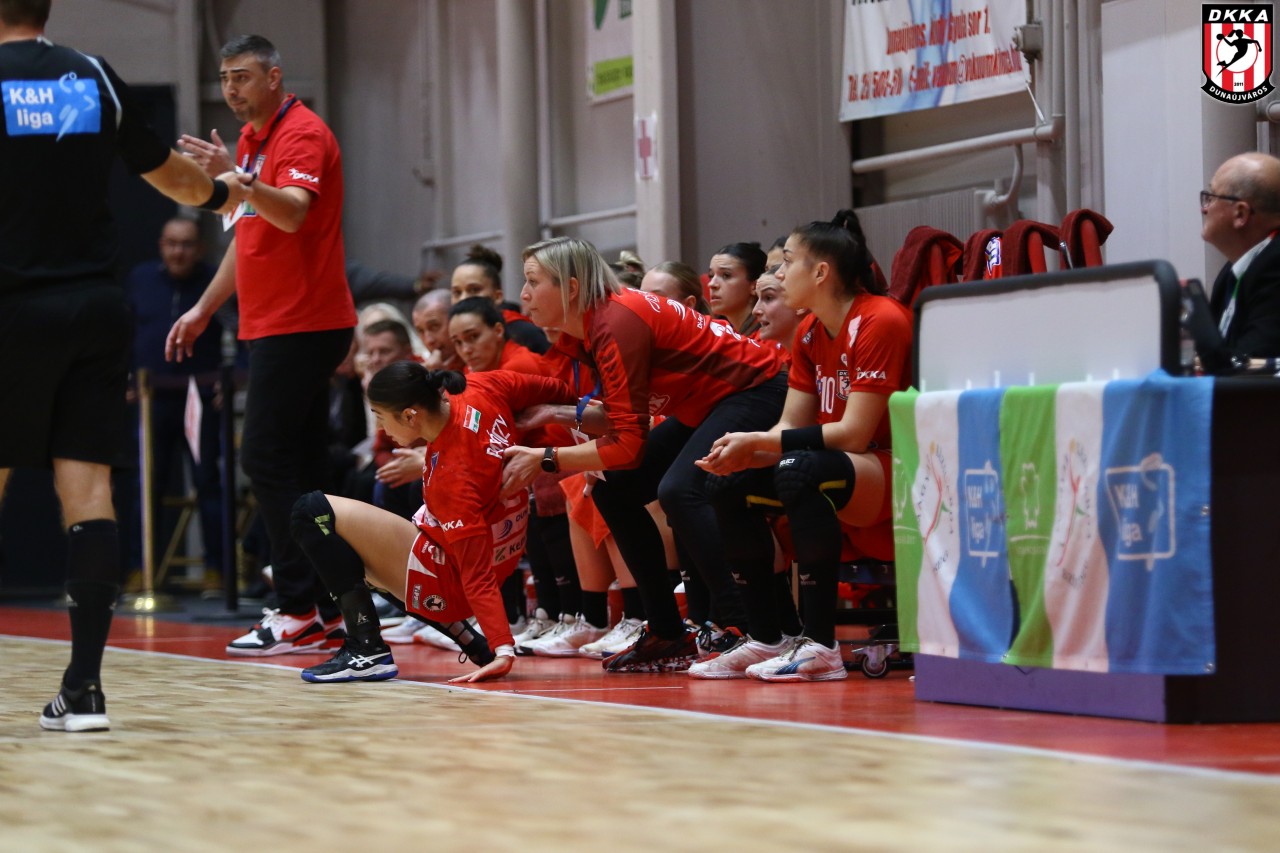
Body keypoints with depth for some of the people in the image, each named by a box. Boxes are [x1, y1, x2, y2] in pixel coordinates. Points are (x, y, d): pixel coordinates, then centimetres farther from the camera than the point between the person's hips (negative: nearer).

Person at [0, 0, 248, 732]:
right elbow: (172, 177, 21)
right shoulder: (95, 78, 8)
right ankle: (85, 687, -2)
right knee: (87, 487, 1)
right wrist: (224, 192, 41)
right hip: (98, 308, 3)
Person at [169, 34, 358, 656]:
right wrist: (203, 309, 26)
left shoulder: (302, 134, -11)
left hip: (302, 325, -10)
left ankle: (301, 612, -12)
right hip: (273, 325, 10)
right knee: (300, 468, 8)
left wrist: (235, 177, -44)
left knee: (266, 460, -13)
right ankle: (328, 609, 10)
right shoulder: (251, 139, 18)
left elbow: (291, 213, -29)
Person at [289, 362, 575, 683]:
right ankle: (470, 642, 19)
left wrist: (504, 650, -33)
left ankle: (367, 651, -16)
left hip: (448, 580, -10)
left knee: (313, 512, -16)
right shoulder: (479, 390, -11)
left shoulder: (451, 479, -30)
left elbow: (477, 572, -31)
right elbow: (545, 388, 7)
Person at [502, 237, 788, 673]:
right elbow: (625, 416, 7)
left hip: (754, 391, -10)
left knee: (679, 489, -30)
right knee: (614, 491, 6)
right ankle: (668, 635, 8)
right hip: (706, 404, 10)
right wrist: (566, 416, -8)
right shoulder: (586, 330, 1)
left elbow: (629, 445, -27)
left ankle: (741, 631, -28)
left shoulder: (617, 323, -27)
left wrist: (545, 459, -21)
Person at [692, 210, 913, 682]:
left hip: (898, 474, -9)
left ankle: (820, 647, -31)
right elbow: (790, 426, 6)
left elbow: (854, 433, -22)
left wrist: (757, 442, -22)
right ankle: (765, 640, 0)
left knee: (800, 469, -35)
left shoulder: (880, 321, -17)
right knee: (726, 484, -4)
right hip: (839, 472, 9)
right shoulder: (809, 333, 9)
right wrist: (744, 453, -15)